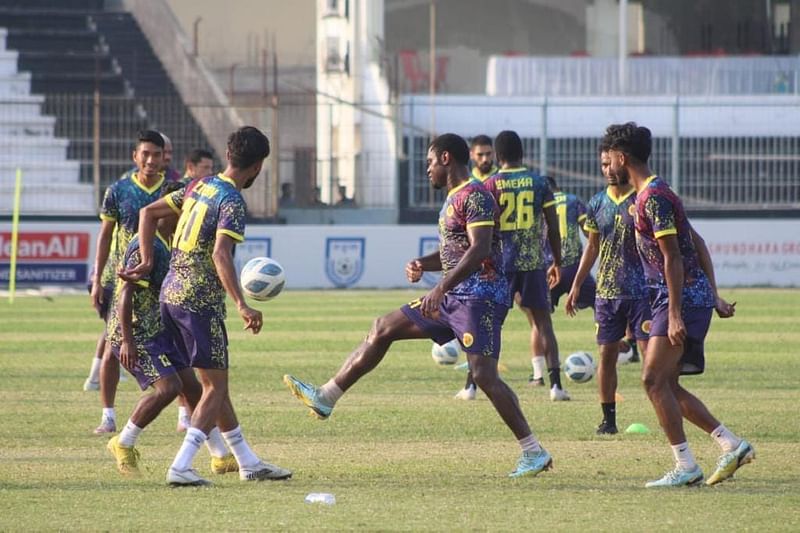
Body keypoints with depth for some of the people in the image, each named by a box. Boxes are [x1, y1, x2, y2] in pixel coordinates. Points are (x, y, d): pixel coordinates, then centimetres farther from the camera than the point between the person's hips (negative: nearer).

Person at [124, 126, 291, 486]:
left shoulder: (199, 186, 11)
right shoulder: (233, 202, -14)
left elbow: (148, 213, 16)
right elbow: (220, 254, -26)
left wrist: (148, 262, 14)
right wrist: (241, 306, -30)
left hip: (171, 294, 9)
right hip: (200, 302, -9)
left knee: (213, 382, 15)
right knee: (216, 386, -2)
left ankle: (248, 463, 24)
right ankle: (181, 467, -14)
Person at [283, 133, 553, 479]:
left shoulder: (475, 196, -13)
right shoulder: (454, 198, 19)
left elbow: (479, 249, -25)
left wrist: (441, 288, -30)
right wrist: (421, 264, 7)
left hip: (480, 297, -10)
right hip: (455, 297, 10)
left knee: (484, 375, -17)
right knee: (383, 329, 11)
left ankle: (534, 453, -9)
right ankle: (325, 398, 14)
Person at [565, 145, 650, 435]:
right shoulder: (597, 203, 9)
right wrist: (576, 286, 17)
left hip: (642, 289, -4)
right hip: (607, 290, 4)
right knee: (607, 353, 4)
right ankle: (608, 418, 11)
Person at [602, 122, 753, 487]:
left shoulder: (654, 198, -15)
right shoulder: (652, 194, 17)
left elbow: (673, 259, -19)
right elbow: (697, 245, 21)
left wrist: (675, 316, -22)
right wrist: (713, 296, 20)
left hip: (682, 298, -10)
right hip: (696, 296, 10)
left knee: (654, 380, -11)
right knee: (667, 385, 10)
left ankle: (685, 466, -10)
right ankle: (732, 445, 9)